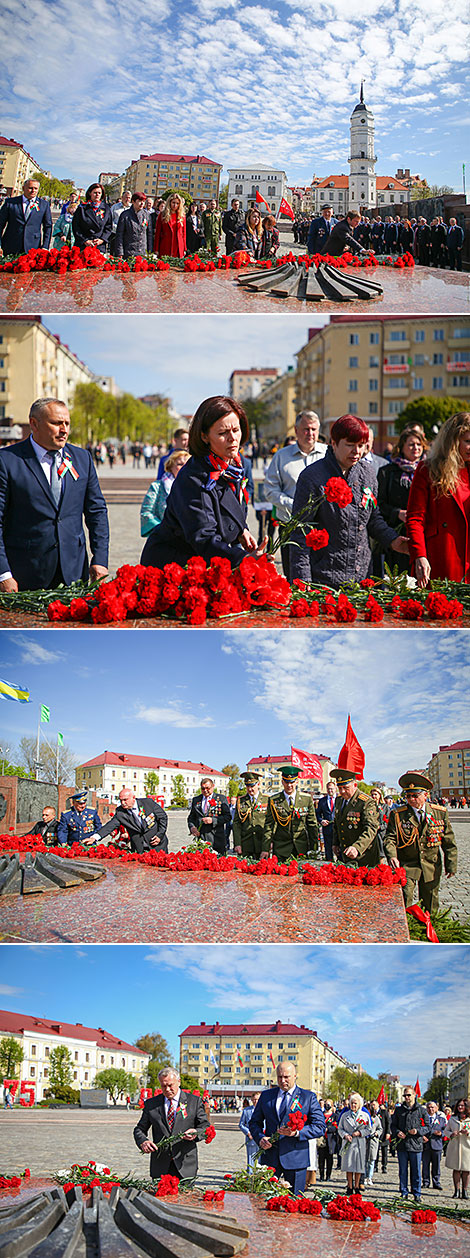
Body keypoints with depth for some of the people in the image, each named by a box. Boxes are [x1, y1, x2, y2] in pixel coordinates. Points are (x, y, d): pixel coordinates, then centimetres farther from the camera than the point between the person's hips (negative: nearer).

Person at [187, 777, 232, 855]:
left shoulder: (221, 799, 6)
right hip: (200, 836, 2)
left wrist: (213, 820, -13)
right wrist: (192, 827, -3)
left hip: (216, 838, -2)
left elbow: (228, 816, 0)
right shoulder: (196, 800, 16)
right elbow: (191, 817, 18)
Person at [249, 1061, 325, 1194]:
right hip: (269, 1157, 2)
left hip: (295, 1158, -2)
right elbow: (254, 1122, 15)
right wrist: (260, 1138, -6)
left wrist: (297, 1132, -18)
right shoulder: (266, 1096, 13)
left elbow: (320, 1126, -3)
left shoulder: (309, 1097, 3)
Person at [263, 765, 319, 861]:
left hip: (301, 846, 1)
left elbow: (312, 824, 6)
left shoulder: (307, 798, 3)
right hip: (280, 848, -1)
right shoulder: (273, 801, 1)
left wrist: (313, 849, 2)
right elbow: (268, 826, 1)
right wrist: (265, 849, -6)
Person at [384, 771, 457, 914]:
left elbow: (449, 841, 5)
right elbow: (390, 838, -9)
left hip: (432, 867, 2)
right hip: (406, 865, -2)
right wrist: (392, 856, -27)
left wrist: (451, 864, 4)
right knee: (403, 900, -13)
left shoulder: (440, 813, -1)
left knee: (430, 904, 12)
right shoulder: (397, 815, -5)